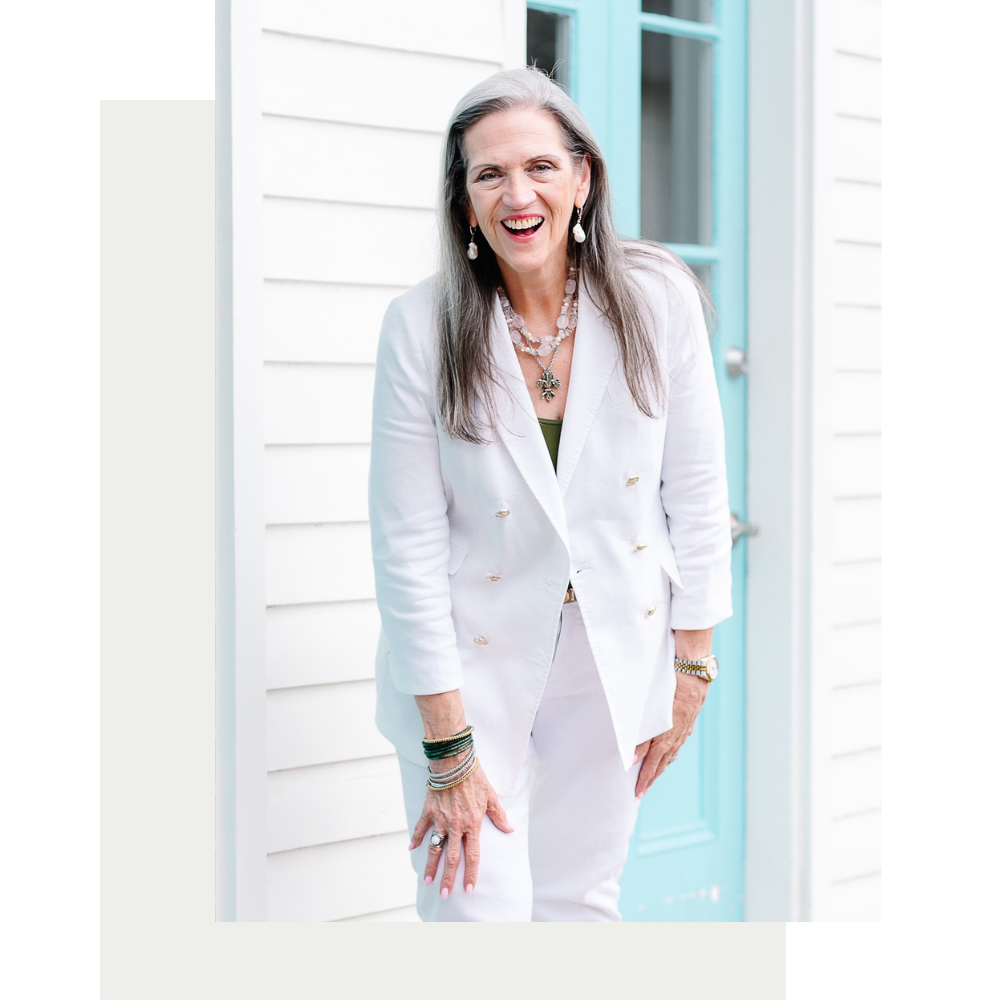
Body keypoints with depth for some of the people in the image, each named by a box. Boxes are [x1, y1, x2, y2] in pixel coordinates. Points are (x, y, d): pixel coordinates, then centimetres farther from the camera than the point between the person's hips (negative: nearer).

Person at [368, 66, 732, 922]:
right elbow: (409, 548, -13)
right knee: (480, 915, -5)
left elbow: (696, 490, -1)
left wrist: (691, 667, 1)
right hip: (474, 659, -2)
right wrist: (449, 749, -14)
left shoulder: (658, 299, -10)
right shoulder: (420, 326, -14)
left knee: (581, 905, 11)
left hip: (615, 655, 2)